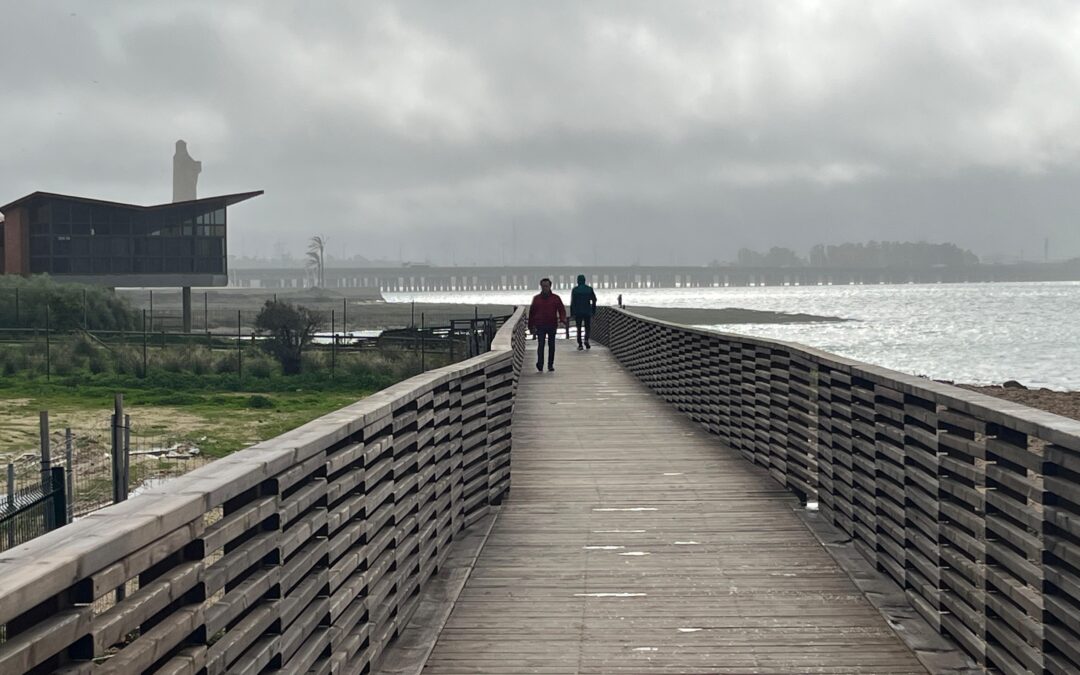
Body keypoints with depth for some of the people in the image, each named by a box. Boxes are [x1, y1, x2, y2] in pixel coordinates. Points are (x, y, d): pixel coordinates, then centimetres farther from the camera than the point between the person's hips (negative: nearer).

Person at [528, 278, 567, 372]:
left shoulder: (556, 298, 5)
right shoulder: (536, 298, 7)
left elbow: (562, 310, 3)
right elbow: (532, 313, 11)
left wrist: (563, 319, -17)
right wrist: (531, 326, 9)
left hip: (552, 325, 1)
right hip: (540, 326, -1)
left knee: (551, 345, 7)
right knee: (541, 345, -9)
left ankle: (550, 365, 15)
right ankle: (540, 365, -10)